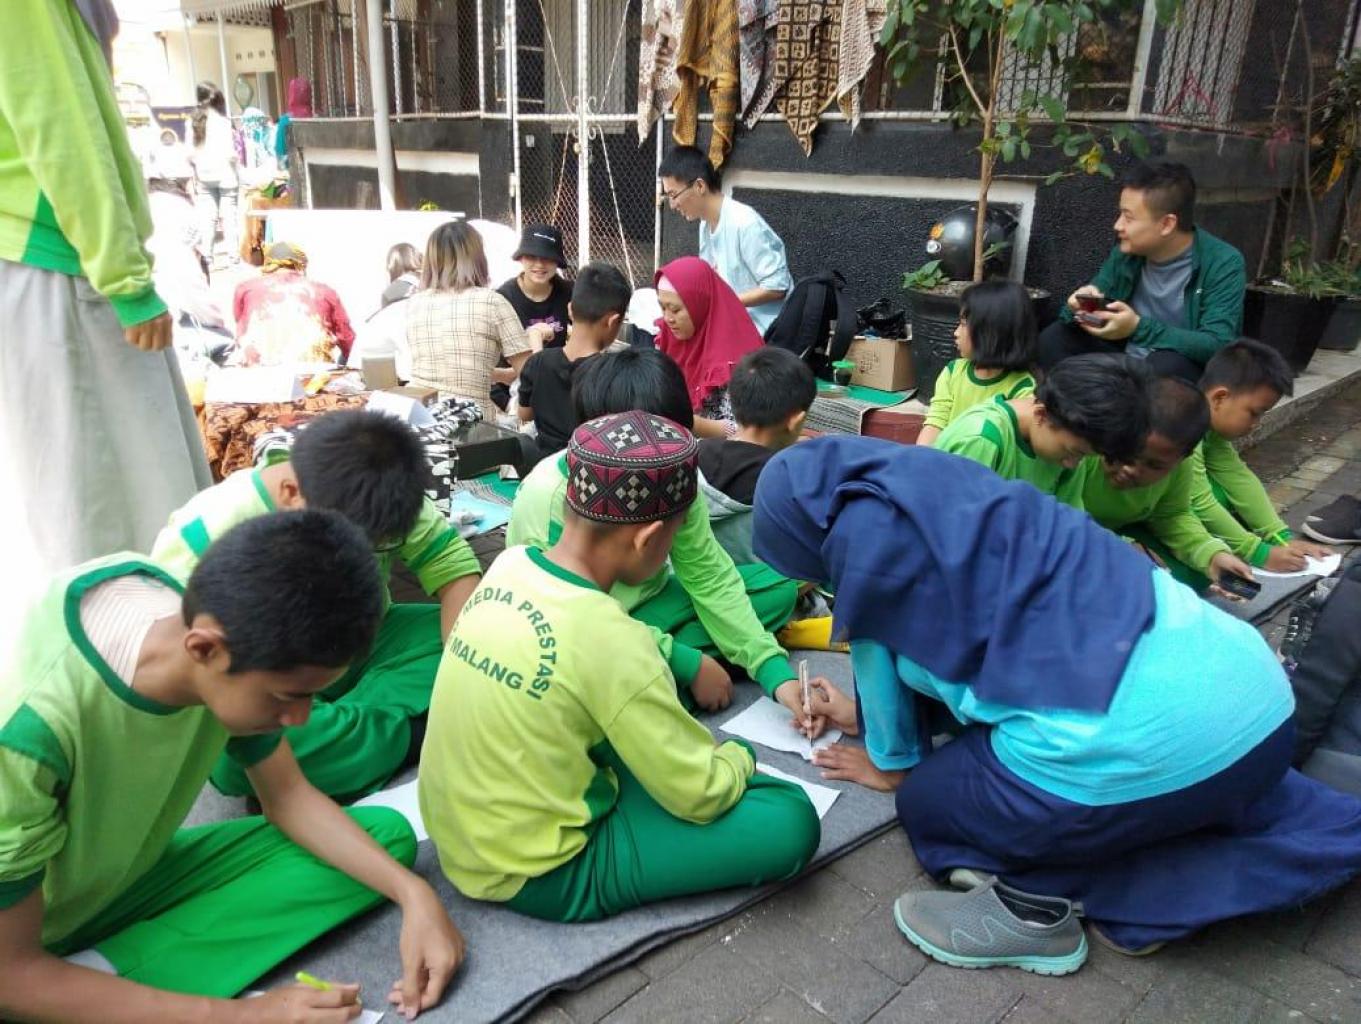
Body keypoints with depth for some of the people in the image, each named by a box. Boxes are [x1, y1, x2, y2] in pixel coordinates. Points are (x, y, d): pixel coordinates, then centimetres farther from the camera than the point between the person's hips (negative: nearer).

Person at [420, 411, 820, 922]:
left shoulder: (509, 564, -7)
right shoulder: (611, 641, -29)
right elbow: (701, 796, -17)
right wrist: (738, 757, 2)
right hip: (537, 874, -8)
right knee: (791, 822, -11)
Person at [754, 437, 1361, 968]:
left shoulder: (862, 531, -4)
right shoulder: (935, 484, 19)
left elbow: (879, 653, 10)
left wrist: (890, 762, 29)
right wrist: (867, 711, 41)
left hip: (1150, 741, -8)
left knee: (928, 801, 16)